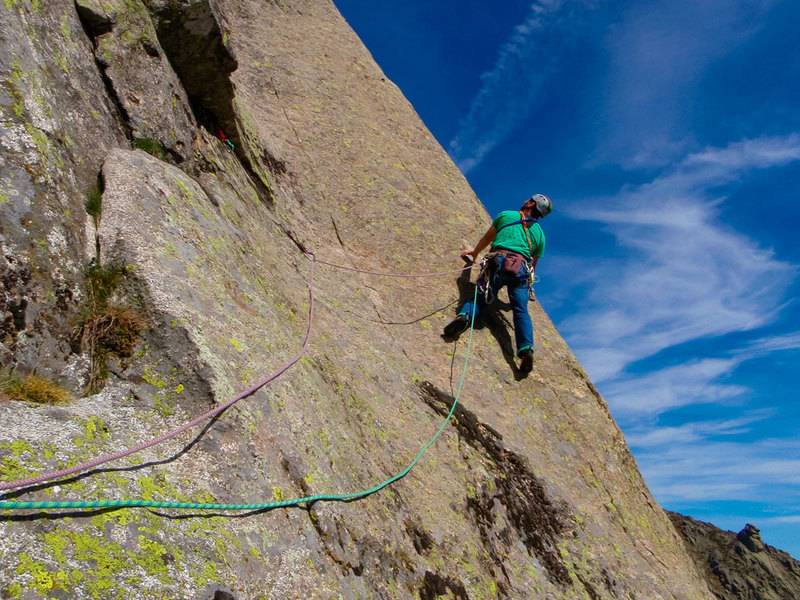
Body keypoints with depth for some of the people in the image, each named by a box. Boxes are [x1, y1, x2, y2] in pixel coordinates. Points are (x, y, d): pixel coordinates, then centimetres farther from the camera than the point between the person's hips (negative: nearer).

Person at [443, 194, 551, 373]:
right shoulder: (539, 233, 27)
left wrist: (475, 252, 49)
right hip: (522, 268, 2)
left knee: (480, 299, 0)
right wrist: (527, 282, 46)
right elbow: (534, 263, 32)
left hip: (499, 261, -1)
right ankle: (526, 348, -29)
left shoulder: (505, 215, 21)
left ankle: (464, 317, -32)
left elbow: (487, 239, 32)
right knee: (521, 310, -7)